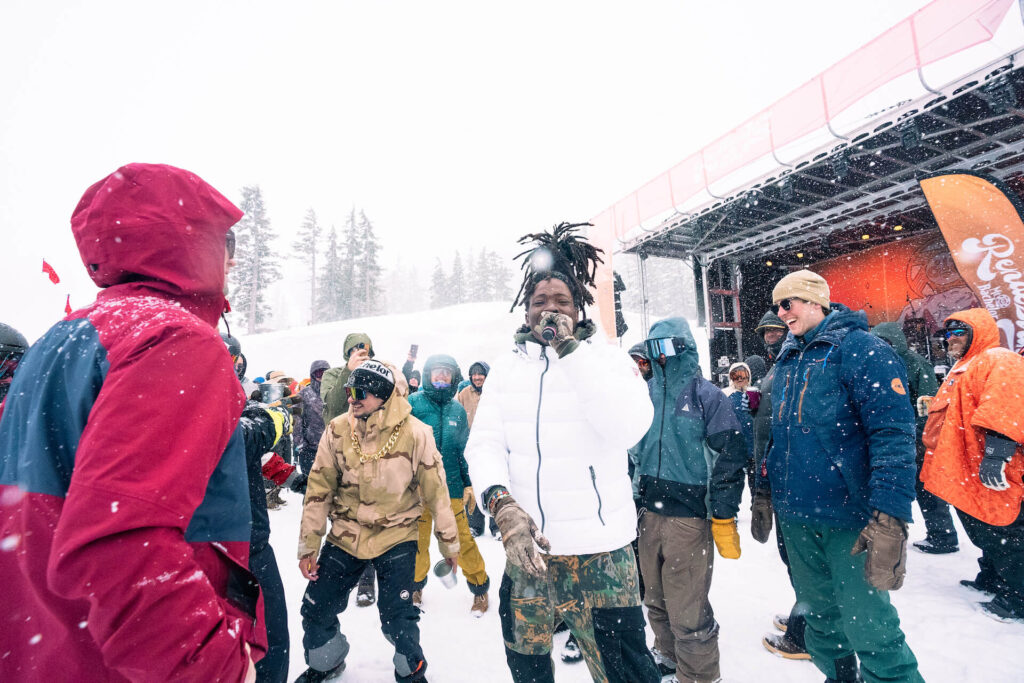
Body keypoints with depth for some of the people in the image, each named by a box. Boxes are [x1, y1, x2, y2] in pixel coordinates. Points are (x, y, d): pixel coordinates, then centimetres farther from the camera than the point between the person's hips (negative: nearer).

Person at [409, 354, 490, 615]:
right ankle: (416, 586, 35)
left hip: (451, 487, 1)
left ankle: (480, 586, 20)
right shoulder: (413, 403, -4)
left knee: (461, 539, 1)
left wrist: (468, 484, 10)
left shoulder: (458, 410, 7)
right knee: (418, 540, 12)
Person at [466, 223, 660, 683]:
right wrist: (501, 503, -21)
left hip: (599, 553, -3)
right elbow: (483, 444, -2)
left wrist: (569, 347, -20)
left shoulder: (606, 358, -4)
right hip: (524, 547, 4)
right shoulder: (505, 369, 6)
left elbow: (628, 427, -21)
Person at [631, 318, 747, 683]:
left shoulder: (706, 395, -5)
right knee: (656, 599, 18)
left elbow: (729, 457, -8)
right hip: (648, 513, 5)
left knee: (687, 610, -2)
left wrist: (723, 519, -10)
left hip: (689, 516, -5)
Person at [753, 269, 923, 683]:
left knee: (868, 628, 1)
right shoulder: (785, 362, 12)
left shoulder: (861, 350, -10)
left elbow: (894, 435, -18)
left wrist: (890, 517, -25)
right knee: (820, 617, 20)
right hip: (795, 517, 7)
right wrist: (765, 493, 18)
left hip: (849, 520, -7)